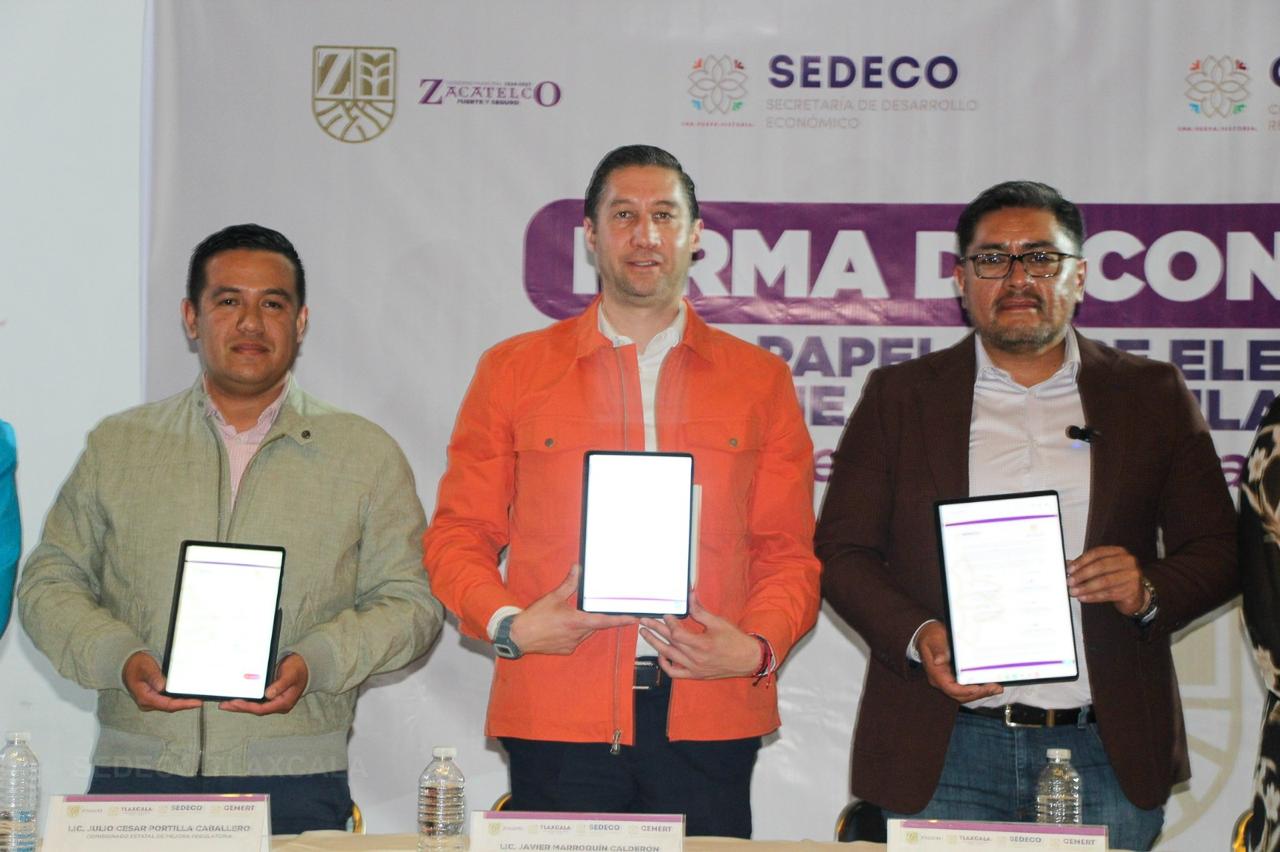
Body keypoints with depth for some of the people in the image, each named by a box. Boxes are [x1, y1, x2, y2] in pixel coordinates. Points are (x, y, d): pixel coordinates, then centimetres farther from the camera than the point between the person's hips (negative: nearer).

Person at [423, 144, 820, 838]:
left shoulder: (760, 380, 13)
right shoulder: (513, 370, 11)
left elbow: (789, 551, 11)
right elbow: (458, 534, 10)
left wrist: (757, 647, -6)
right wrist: (508, 624, -7)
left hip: (709, 715, 1)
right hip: (556, 718, -1)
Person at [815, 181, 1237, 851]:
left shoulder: (1152, 396, 11)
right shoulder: (899, 395, 9)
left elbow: (1219, 550, 11)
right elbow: (840, 550, 6)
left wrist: (1150, 592, -11)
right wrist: (918, 637, -11)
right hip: (944, 752, 0)